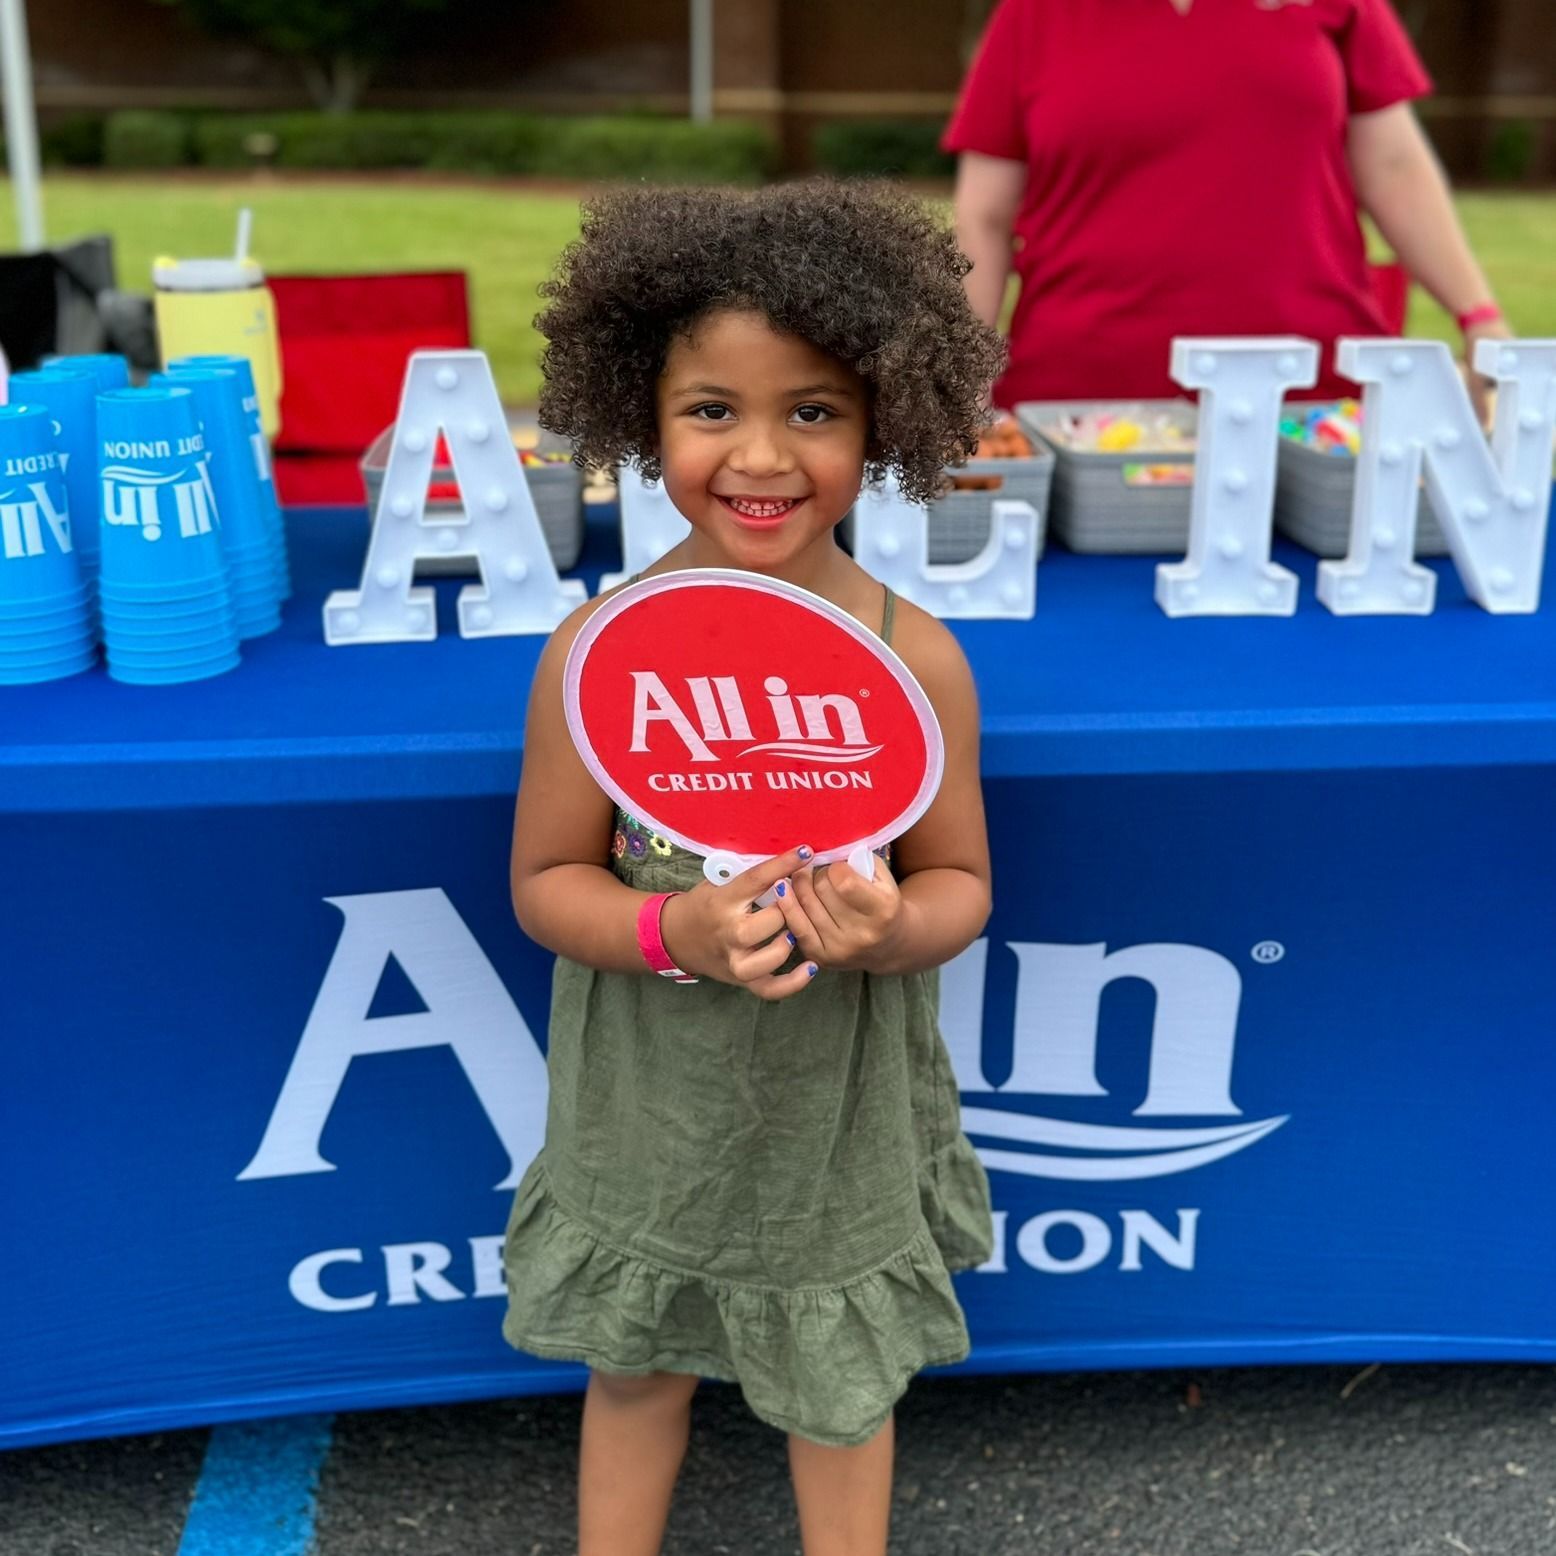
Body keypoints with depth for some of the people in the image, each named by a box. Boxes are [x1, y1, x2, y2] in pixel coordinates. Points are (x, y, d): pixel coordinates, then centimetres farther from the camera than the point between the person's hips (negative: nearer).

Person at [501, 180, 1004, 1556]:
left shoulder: (916, 655, -15)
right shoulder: (597, 649, -16)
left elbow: (960, 879, -5)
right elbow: (546, 881, -7)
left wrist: (891, 928, -27)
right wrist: (676, 930, -26)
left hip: (843, 1105, 0)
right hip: (651, 1097, 1)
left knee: (842, 1376, 21)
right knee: (634, 1363, 23)